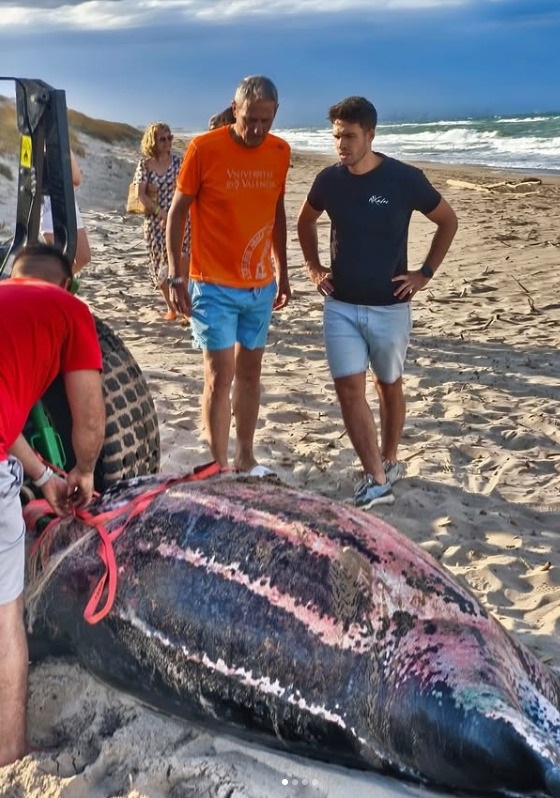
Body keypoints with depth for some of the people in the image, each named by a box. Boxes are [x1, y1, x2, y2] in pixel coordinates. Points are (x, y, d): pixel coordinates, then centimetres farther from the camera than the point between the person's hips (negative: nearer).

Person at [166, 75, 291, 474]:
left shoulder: (281, 152, 3)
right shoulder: (203, 148, -11)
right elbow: (177, 213, -6)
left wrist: (282, 272, 14)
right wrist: (176, 277, -10)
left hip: (261, 285, 5)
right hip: (213, 285, -5)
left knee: (250, 372, 12)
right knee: (220, 375, -4)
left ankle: (245, 457, 25)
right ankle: (220, 468, 6)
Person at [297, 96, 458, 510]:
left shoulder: (405, 179, -11)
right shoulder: (329, 180, -2)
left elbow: (448, 221, 2)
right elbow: (305, 221, 18)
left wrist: (425, 272, -3)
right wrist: (314, 267, 9)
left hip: (389, 306, -2)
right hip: (340, 305, 2)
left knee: (389, 385, 13)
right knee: (349, 388, -5)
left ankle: (389, 462, 33)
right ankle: (377, 480, 2)